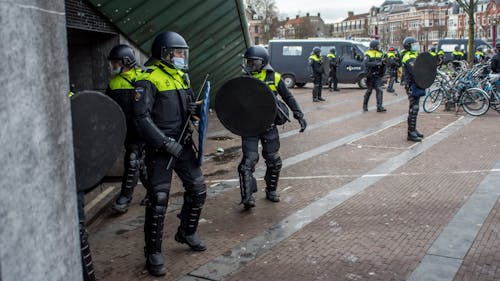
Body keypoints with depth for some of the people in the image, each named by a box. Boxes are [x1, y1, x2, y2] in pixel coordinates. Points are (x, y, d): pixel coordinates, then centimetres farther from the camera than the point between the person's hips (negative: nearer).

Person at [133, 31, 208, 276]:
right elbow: (142, 117, -19)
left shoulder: (181, 76, 12)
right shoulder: (149, 80, -12)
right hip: (159, 148, -7)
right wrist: (166, 143, -22)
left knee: (197, 189, 12)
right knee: (158, 200, -4)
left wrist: (195, 108, -2)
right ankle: (153, 253, 11)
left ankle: (187, 232, 35)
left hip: (182, 144, 8)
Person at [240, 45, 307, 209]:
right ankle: (247, 197, -8)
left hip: (269, 126, 1)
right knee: (249, 160, -11)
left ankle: (271, 190, 31)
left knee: (274, 161, 10)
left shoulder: (274, 78, -1)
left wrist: (299, 115, -2)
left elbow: (288, 97, 6)